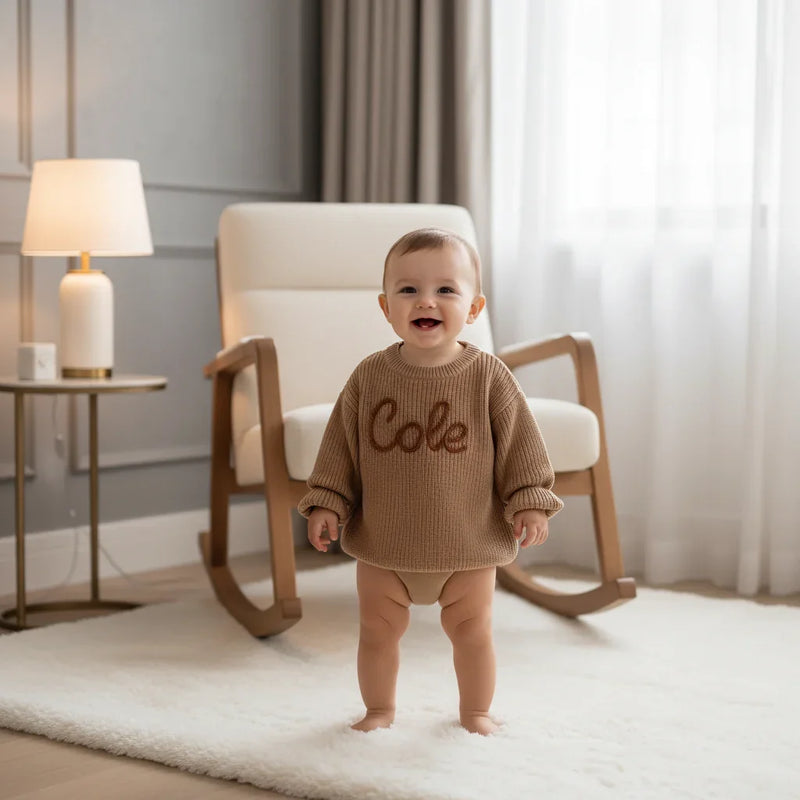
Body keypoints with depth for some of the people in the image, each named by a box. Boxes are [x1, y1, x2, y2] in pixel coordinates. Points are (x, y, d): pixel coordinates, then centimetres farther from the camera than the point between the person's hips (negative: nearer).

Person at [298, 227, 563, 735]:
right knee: (378, 630, 12)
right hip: (382, 545, 1)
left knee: (472, 630, 11)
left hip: (468, 543, -1)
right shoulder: (370, 377, -5)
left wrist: (530, 502, -8)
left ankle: (476, 710, 31)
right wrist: (326, 503, -2)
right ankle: (379, 709, 31)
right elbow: (340, 444, 1)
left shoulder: (489, 377, -9)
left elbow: (520, 441, -4)